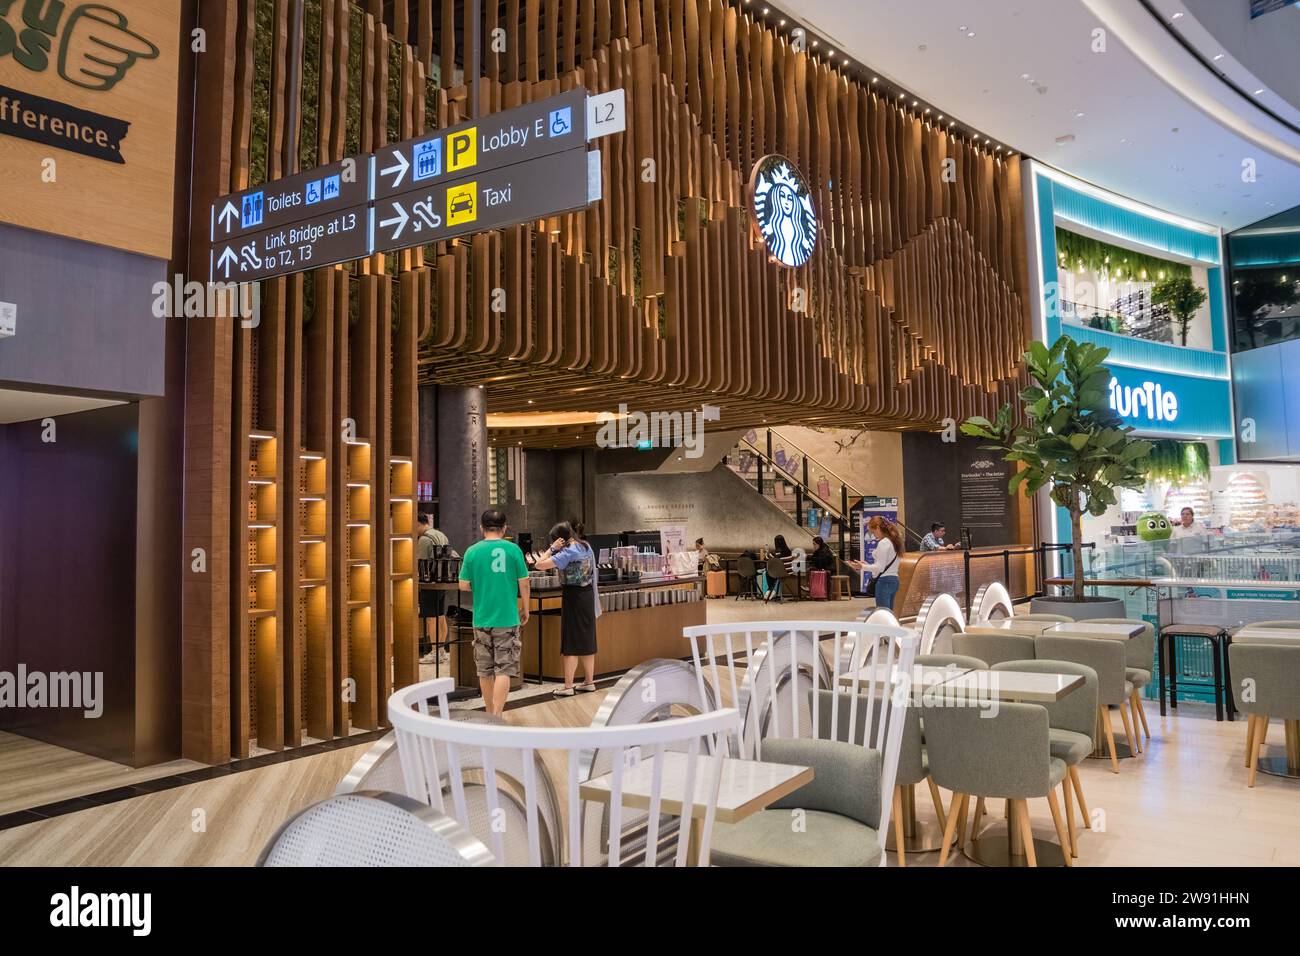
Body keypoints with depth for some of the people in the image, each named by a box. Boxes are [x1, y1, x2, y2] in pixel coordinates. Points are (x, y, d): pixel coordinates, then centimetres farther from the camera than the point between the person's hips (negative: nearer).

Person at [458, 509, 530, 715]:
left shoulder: (472, 551, -3)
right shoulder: (513, 549, -6)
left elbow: (463, 585, 0)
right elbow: (524, 583, -2)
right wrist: (525, 609, 12)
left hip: (481, 619, 2)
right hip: (507, 619, -2)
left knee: (485, 671, 15)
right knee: (504, 670, 0)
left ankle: (490, 714, 28)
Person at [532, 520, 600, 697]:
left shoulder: (568, 552, -18)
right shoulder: (586, 547, 6)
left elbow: (539, 565, -24)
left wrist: (552, 548, -16)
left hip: (573, 597, -8)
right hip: (588, 595, 8)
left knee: (571, 644, -2)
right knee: (587, 640, 14)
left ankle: (568, 686, 3)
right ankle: (589, 682, 21)